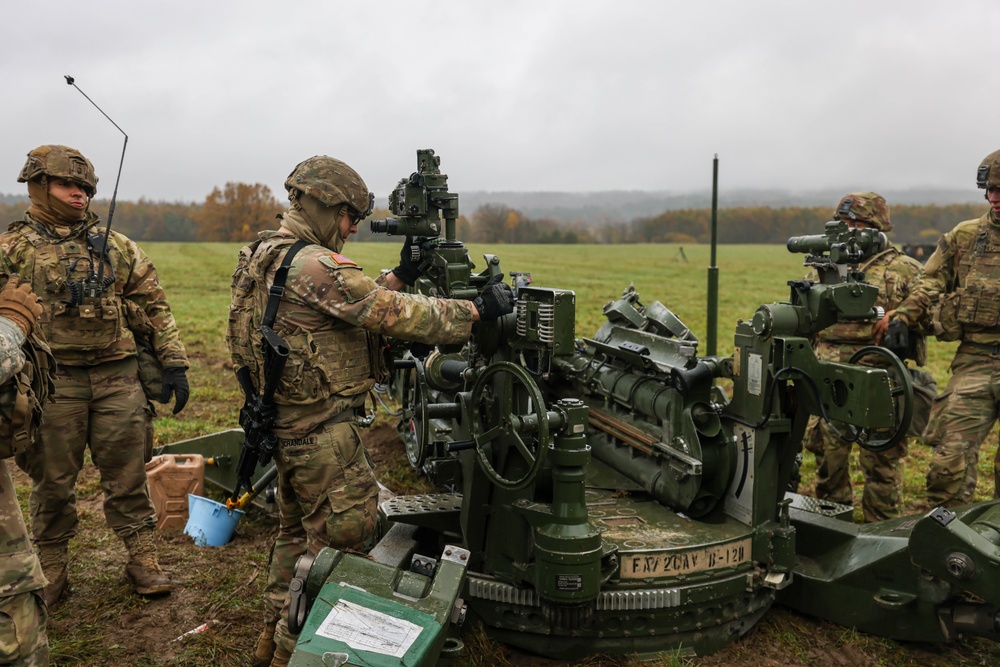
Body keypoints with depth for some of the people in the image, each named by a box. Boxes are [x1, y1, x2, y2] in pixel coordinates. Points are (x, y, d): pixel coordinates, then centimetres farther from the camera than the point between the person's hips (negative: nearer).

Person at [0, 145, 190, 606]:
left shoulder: (116, 247, 9)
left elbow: (154, 307, 10)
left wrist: (174, 364, 3)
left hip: (118, 378, 1)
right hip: (52, 382, -1)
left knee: (128, 475, 7)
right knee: (52, 481, 10)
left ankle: (142, 560, 20)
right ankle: (50, 570, 27)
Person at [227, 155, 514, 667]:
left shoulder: (268, 257, 11)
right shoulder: (315, 264, -21)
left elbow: (358, 304, 13)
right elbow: (393, 316, -23)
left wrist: (402, 274, 8)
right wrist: (477, 310, -16)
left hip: (283, 418, 11)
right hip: (322, 430, -10)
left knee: (297, 529, 24)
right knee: (339, 537, 4)